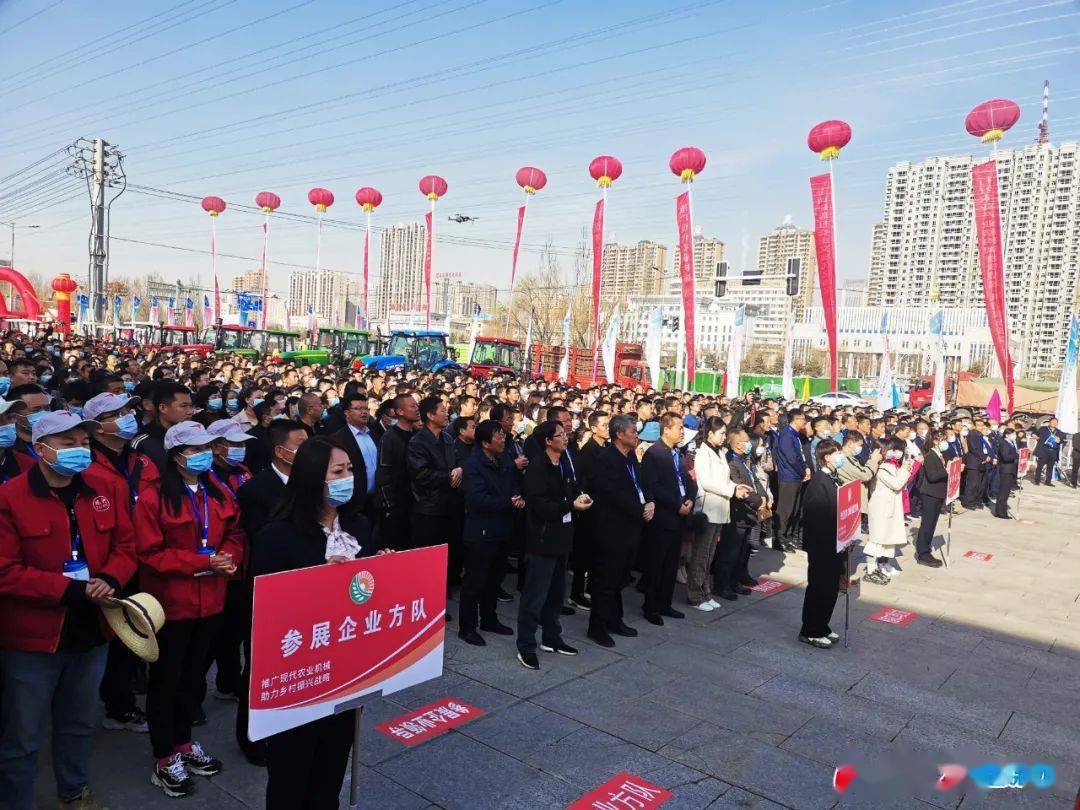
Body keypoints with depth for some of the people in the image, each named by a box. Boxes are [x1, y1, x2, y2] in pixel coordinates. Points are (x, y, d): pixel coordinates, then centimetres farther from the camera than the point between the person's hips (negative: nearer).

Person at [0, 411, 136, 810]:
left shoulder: (107, 488, 0)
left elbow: (126, 545, 4)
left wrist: (109, 579, -16)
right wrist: (71, 590, -22)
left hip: (91, 629, 5)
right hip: (33, 636, -5)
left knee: (79, 723, 24)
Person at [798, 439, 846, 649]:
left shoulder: (835, 480, 9)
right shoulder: (818, 482, -19)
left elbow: (838, 511, 14)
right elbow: (815, 517, -23)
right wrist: (827, 543, -22)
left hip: (834, 545, 9)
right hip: (821, 546, -9)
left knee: (831, 588, 16)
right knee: (819, 588, 3)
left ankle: (821, 627, 30)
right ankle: (809, 632, 16)